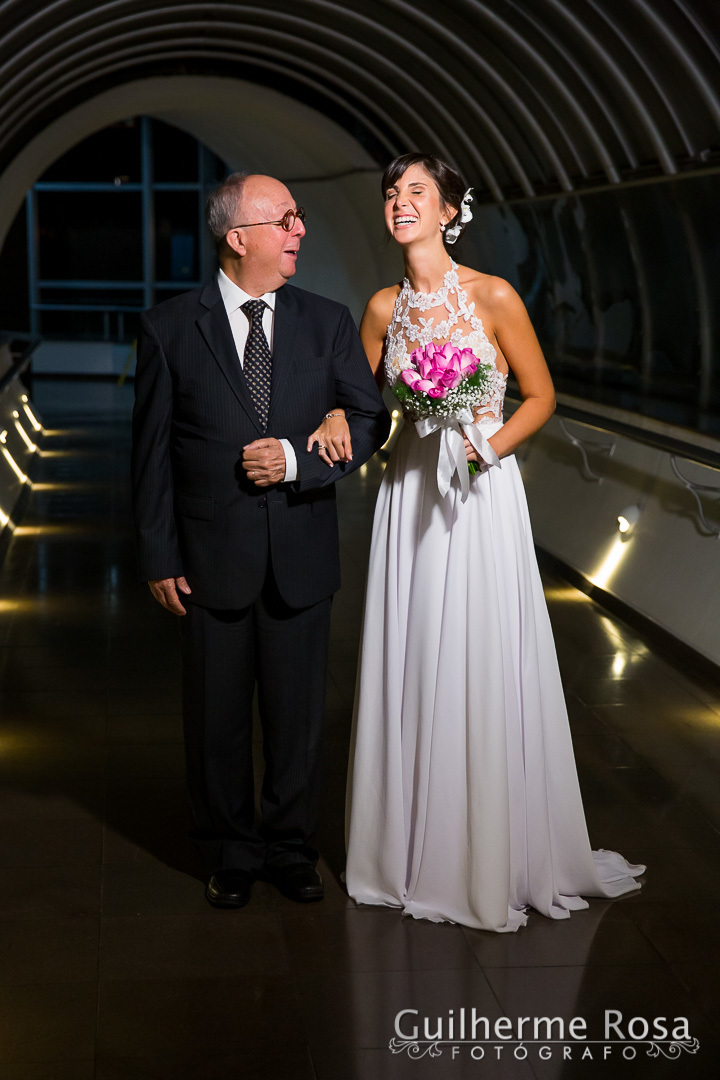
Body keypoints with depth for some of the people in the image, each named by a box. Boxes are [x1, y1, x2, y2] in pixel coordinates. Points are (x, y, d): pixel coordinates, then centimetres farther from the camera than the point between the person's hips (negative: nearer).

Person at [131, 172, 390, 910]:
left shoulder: (327, 322, 3)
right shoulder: (170, 328, -3)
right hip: (211, 559, -1)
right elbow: (152, 452, -2)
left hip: (301, 558, 2)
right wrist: (159, 559, -5)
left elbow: (369, 420, 3)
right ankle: (231, 855, 28)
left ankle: (290, 849, 29)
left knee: (298, 716, 12)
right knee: (217, 718, 11)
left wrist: (298, 457, -14)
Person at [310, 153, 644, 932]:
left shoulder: (494, 298, -8)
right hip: (410, 498, 4)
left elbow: (540, 396, -1)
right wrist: (338, 418, -5)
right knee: (412, 669, 8)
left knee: (485, 672, 1)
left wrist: (486, 446, -15)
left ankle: (498, 857, 17)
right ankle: (417, 848, 22)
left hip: (481, 496, -4)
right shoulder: (384, 309, 4)